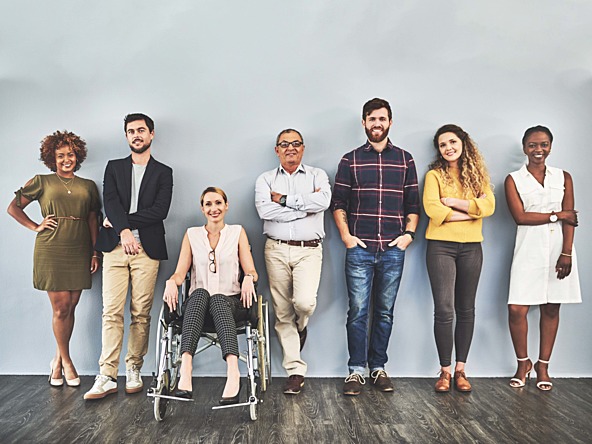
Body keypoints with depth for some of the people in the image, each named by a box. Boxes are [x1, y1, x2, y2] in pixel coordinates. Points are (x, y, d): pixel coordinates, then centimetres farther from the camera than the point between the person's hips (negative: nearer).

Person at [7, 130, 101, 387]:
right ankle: (66, 362, 15)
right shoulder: (42, 182, 7)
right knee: (60, 308, -1)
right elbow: (13, 207, 11)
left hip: (79, 252, 2)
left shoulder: (88, 186, 13)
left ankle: (57, 361, 20)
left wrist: (95, 252, 6)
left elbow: (93, 221, 12)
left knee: (70, 308, 5)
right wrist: (35, 227, 0)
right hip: (51, 251, -2)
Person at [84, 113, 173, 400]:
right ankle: (107, 377, -1)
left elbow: (160, 211, -4)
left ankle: (133, 371, 12)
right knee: (111, 311, -4)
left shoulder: (163, 172, 10)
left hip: (147, 248, -1)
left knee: (141, 313, 1)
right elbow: (110, 202, 0)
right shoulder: (114, 167, 16)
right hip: (115, 246, 1)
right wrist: (124, 230, -16)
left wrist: (121, 221, -7)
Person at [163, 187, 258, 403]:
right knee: (200, 293, -36)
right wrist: (171, 282, -16)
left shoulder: (237, 232, 13)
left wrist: (249, 279, -19)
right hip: (197, 302, 1)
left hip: (229, 300, -1)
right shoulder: (192, 234, 16)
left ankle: (233, 371, -55)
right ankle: (185, 371, -51)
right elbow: (180, 272, 7)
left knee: (217, 299, -37)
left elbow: (250, 271, 5)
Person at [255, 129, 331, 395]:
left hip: (309, 250, -1)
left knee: (304, 302, -20)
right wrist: (305, 206, -8)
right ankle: (295, 371, 14)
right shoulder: (266, 180, 10)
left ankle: (300, 326, 18)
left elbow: (323, 202, -12)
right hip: (277, 250, 2)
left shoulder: (317, 175, 10)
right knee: (282, 313, 2)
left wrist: (285, 199, -8)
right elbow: (265, 211, -9)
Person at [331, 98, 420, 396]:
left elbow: (413, 204, 11)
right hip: (359, 249, -1)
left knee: (385, 312, 9)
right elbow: (338, 203, 5)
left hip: (393, 249, 2)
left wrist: (409, 233, -2)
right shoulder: (350, 160, 8)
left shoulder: (404, 159, 11)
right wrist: (346, 235, -5)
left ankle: (378, 368, 21)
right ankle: (356, 370, 11)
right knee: (358, 312, 0)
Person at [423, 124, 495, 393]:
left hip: (471, 247, 3)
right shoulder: (434, 175, 2)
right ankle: (445, 370, 5)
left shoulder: (477, 174, 10)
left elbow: (489, 207, -6)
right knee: (444, 309, -7)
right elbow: (432, 209, -13)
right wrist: (471, 209, -8)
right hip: (441, 246, -3)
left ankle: (460, 369, 17)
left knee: (466, 309, 7)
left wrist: (453, 202, -11)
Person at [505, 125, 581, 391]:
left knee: (551, 309, 5)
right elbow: (520, 217, -6)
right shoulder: (514, 180, 6)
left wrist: (566, 253, -9)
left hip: (559, 249, 2)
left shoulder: (563, 178, 11)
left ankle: (543, 366, 20)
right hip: (529, 250, -2)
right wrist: (557, 215, -5)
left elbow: (570, 219, 2)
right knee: (517, 309, -8)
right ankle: (523, 364, 13)